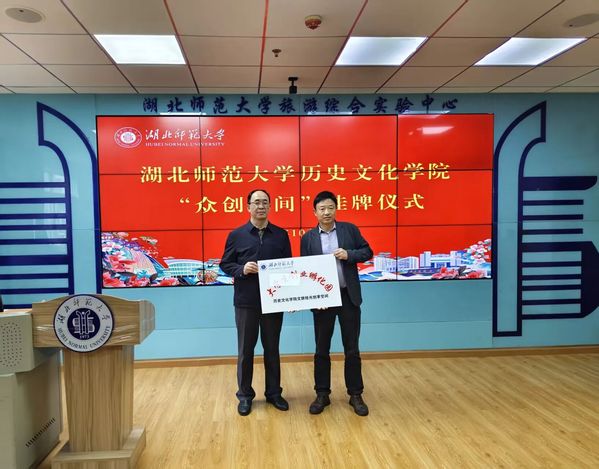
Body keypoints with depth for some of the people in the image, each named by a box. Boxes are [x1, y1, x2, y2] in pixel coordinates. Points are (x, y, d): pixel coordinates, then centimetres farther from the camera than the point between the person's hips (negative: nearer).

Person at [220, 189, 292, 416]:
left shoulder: (281, 235, 5)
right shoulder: (236, 235, 1)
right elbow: (225, 264, 3)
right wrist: (241, 269, -16)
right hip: (246, 301, -1)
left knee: (272, 348, 12)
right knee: (245, 349, 8)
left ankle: (274, 393, 27)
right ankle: (245, 395, 24)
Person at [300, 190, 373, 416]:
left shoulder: (350, 229, 3)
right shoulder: (308, 238, 3)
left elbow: (367, 252, 4)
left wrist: (349, 255, -15)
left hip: (348, 296, 0)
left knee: (352, 348, 8)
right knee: (321, 349, 10)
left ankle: (355, 394, 22)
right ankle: (322, 394, 24)